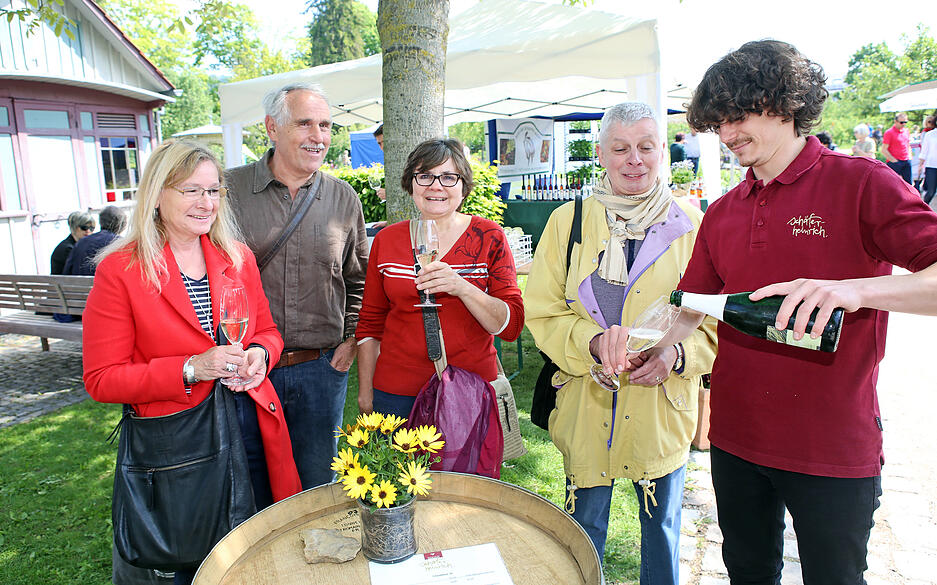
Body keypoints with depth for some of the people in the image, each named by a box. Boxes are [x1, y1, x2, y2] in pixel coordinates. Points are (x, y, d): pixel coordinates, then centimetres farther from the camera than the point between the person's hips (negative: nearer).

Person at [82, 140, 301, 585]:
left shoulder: (239, 258, 4)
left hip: (252, 428, 4)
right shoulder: (119, 270, -9)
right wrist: (191, 369, -21)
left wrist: (259, 354, -10)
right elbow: (102, 379, -9)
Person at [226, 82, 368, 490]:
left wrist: (351, 339, 5)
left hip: (322, 368, 2)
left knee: (315, 486, 16)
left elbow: (359, 277, 14)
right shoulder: (229, 189, -4)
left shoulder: (343, 199, 4)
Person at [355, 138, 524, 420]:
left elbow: (512, 327, -9)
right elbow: (370, 324, 11)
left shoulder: (489, 237, -2)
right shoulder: (386, 240, 3)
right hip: (397, 392, 2)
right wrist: (365, 392, 9)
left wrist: (462, 288, -24)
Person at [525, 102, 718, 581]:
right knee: (584, 527, 17)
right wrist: (592, 341, -21)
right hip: (586, 404, 0)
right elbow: (541, 312, -4)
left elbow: (717, 320, -1)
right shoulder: (567, 221, -2)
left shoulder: (690, 225, -2)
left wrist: (677, 354, -20)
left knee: (662, 524, 20)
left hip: (663, 405, 1)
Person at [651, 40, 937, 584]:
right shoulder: (722, 213, 6)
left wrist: (854, 288, -36)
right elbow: (693, 303, 7)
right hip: (736, 437, 5)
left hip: (834, 450, -4)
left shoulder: (862, 184, -10)